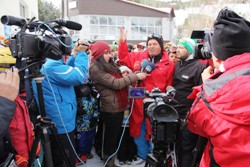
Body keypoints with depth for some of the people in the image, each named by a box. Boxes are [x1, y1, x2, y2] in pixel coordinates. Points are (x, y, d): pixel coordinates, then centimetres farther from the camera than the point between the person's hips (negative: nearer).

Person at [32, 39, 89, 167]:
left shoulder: (43, 62, 7)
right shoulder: (51, 65, -25)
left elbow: (65, 72, 17)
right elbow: (78, 76, -29)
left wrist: (75, 56, 5)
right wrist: (81, 54, -17)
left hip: (53, 122, 10)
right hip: (61, 123, -10)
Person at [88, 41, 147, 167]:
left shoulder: (109, 65, 13)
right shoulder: (95, 69, -17)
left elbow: (119, 80, 16)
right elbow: (115, 84, -21)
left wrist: (126, 75, -3)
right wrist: (135, 76, -16)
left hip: (119, 106, 9)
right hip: (111, 108, -9)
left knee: (116, 136, 21)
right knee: (111, 137, 6)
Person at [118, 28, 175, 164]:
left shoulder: (169, 64, -2)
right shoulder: (139, 57, 4)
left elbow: (169, 85, -1)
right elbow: (124, 57, 14)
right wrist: (123, 42, 2)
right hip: (139, 102, 3)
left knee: (154, 131, 10)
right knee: (138, 130, 15)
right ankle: (142, 155, 35)